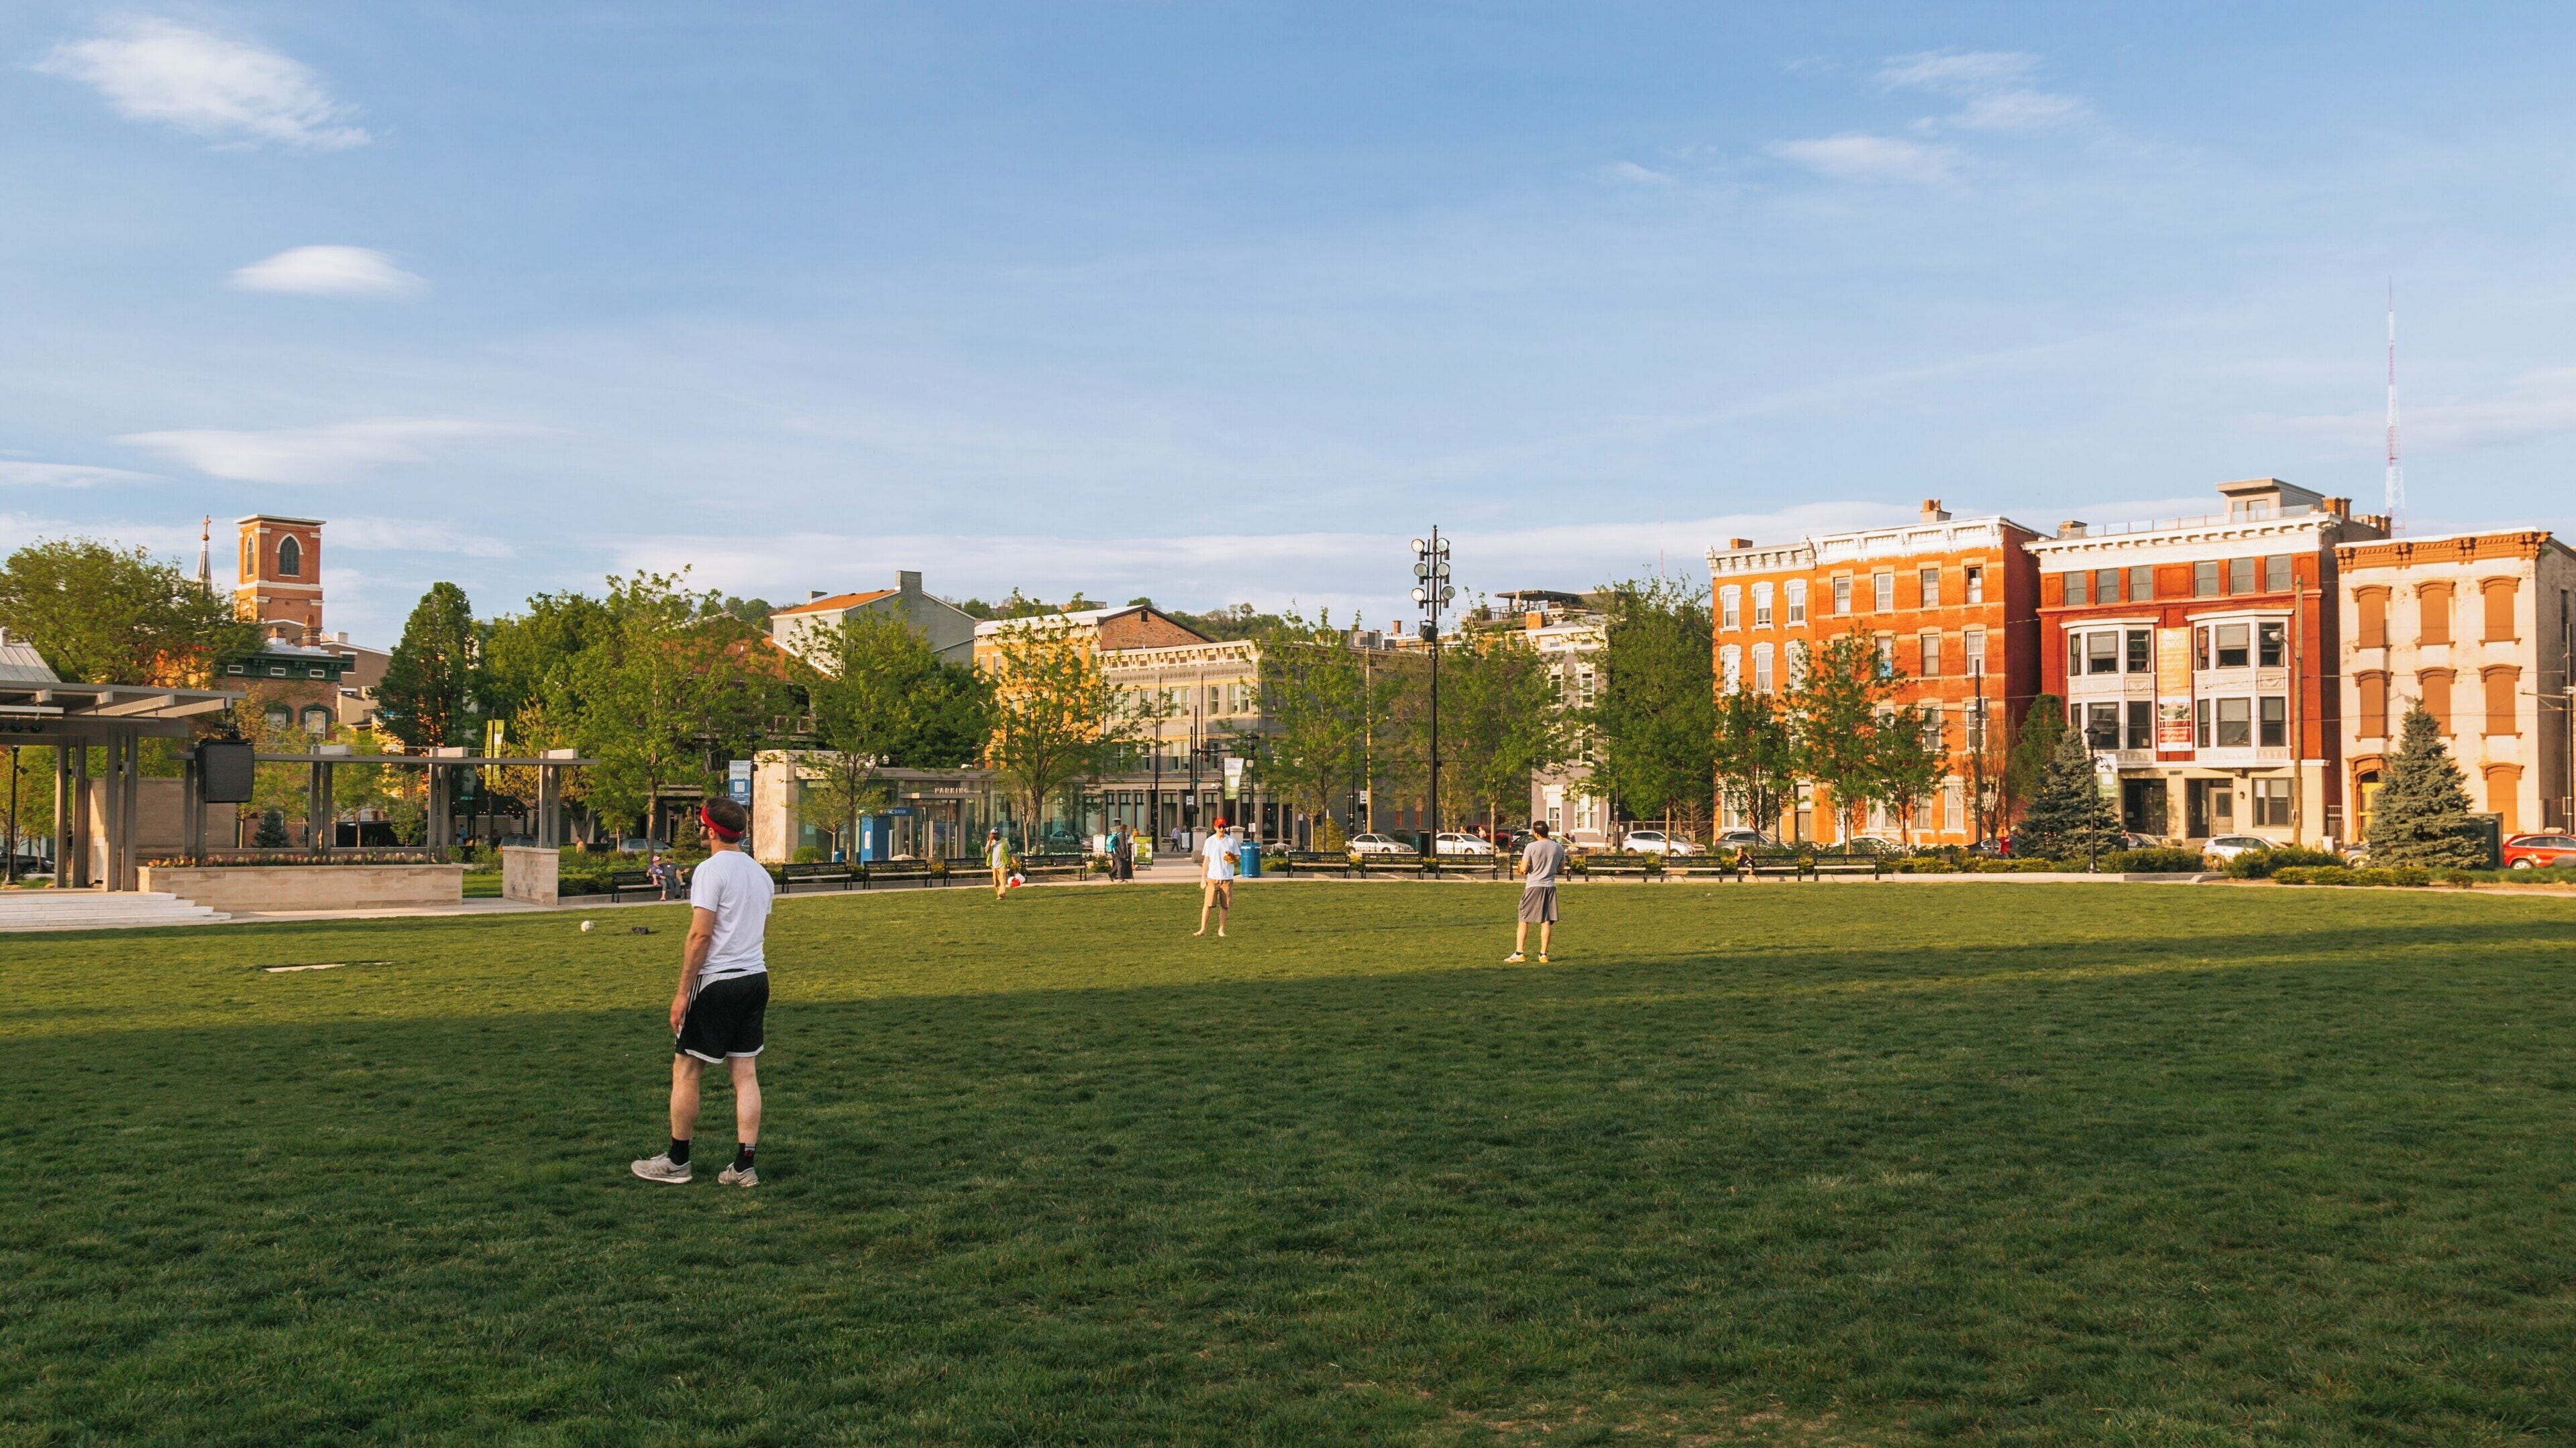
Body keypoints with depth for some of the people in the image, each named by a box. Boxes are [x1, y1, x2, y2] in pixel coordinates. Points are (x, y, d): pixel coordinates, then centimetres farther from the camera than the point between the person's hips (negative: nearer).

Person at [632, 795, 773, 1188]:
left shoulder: (711, 871, -11)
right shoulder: (760, 873, 12)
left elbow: (701, 934, -15)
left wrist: (683, 991, -12)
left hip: (717, 982, -7)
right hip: (756, 978, 7)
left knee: (685, 1070, 5)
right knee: (746, 1073, 7)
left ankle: (676, 1162, 13)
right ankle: (744, 1166, 6)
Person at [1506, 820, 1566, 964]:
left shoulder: (1532, 847, -11)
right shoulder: (1559, 848, 4)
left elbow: (1523, 869, -12)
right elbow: (1562, 867, 17)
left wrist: (1520, 869, 9)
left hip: (1533, 886, -4)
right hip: (1550, 886, 4)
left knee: (1524, 921, 4)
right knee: (1546, 922, 7)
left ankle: (1519, 953, 2)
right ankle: (1543, 954, 8)